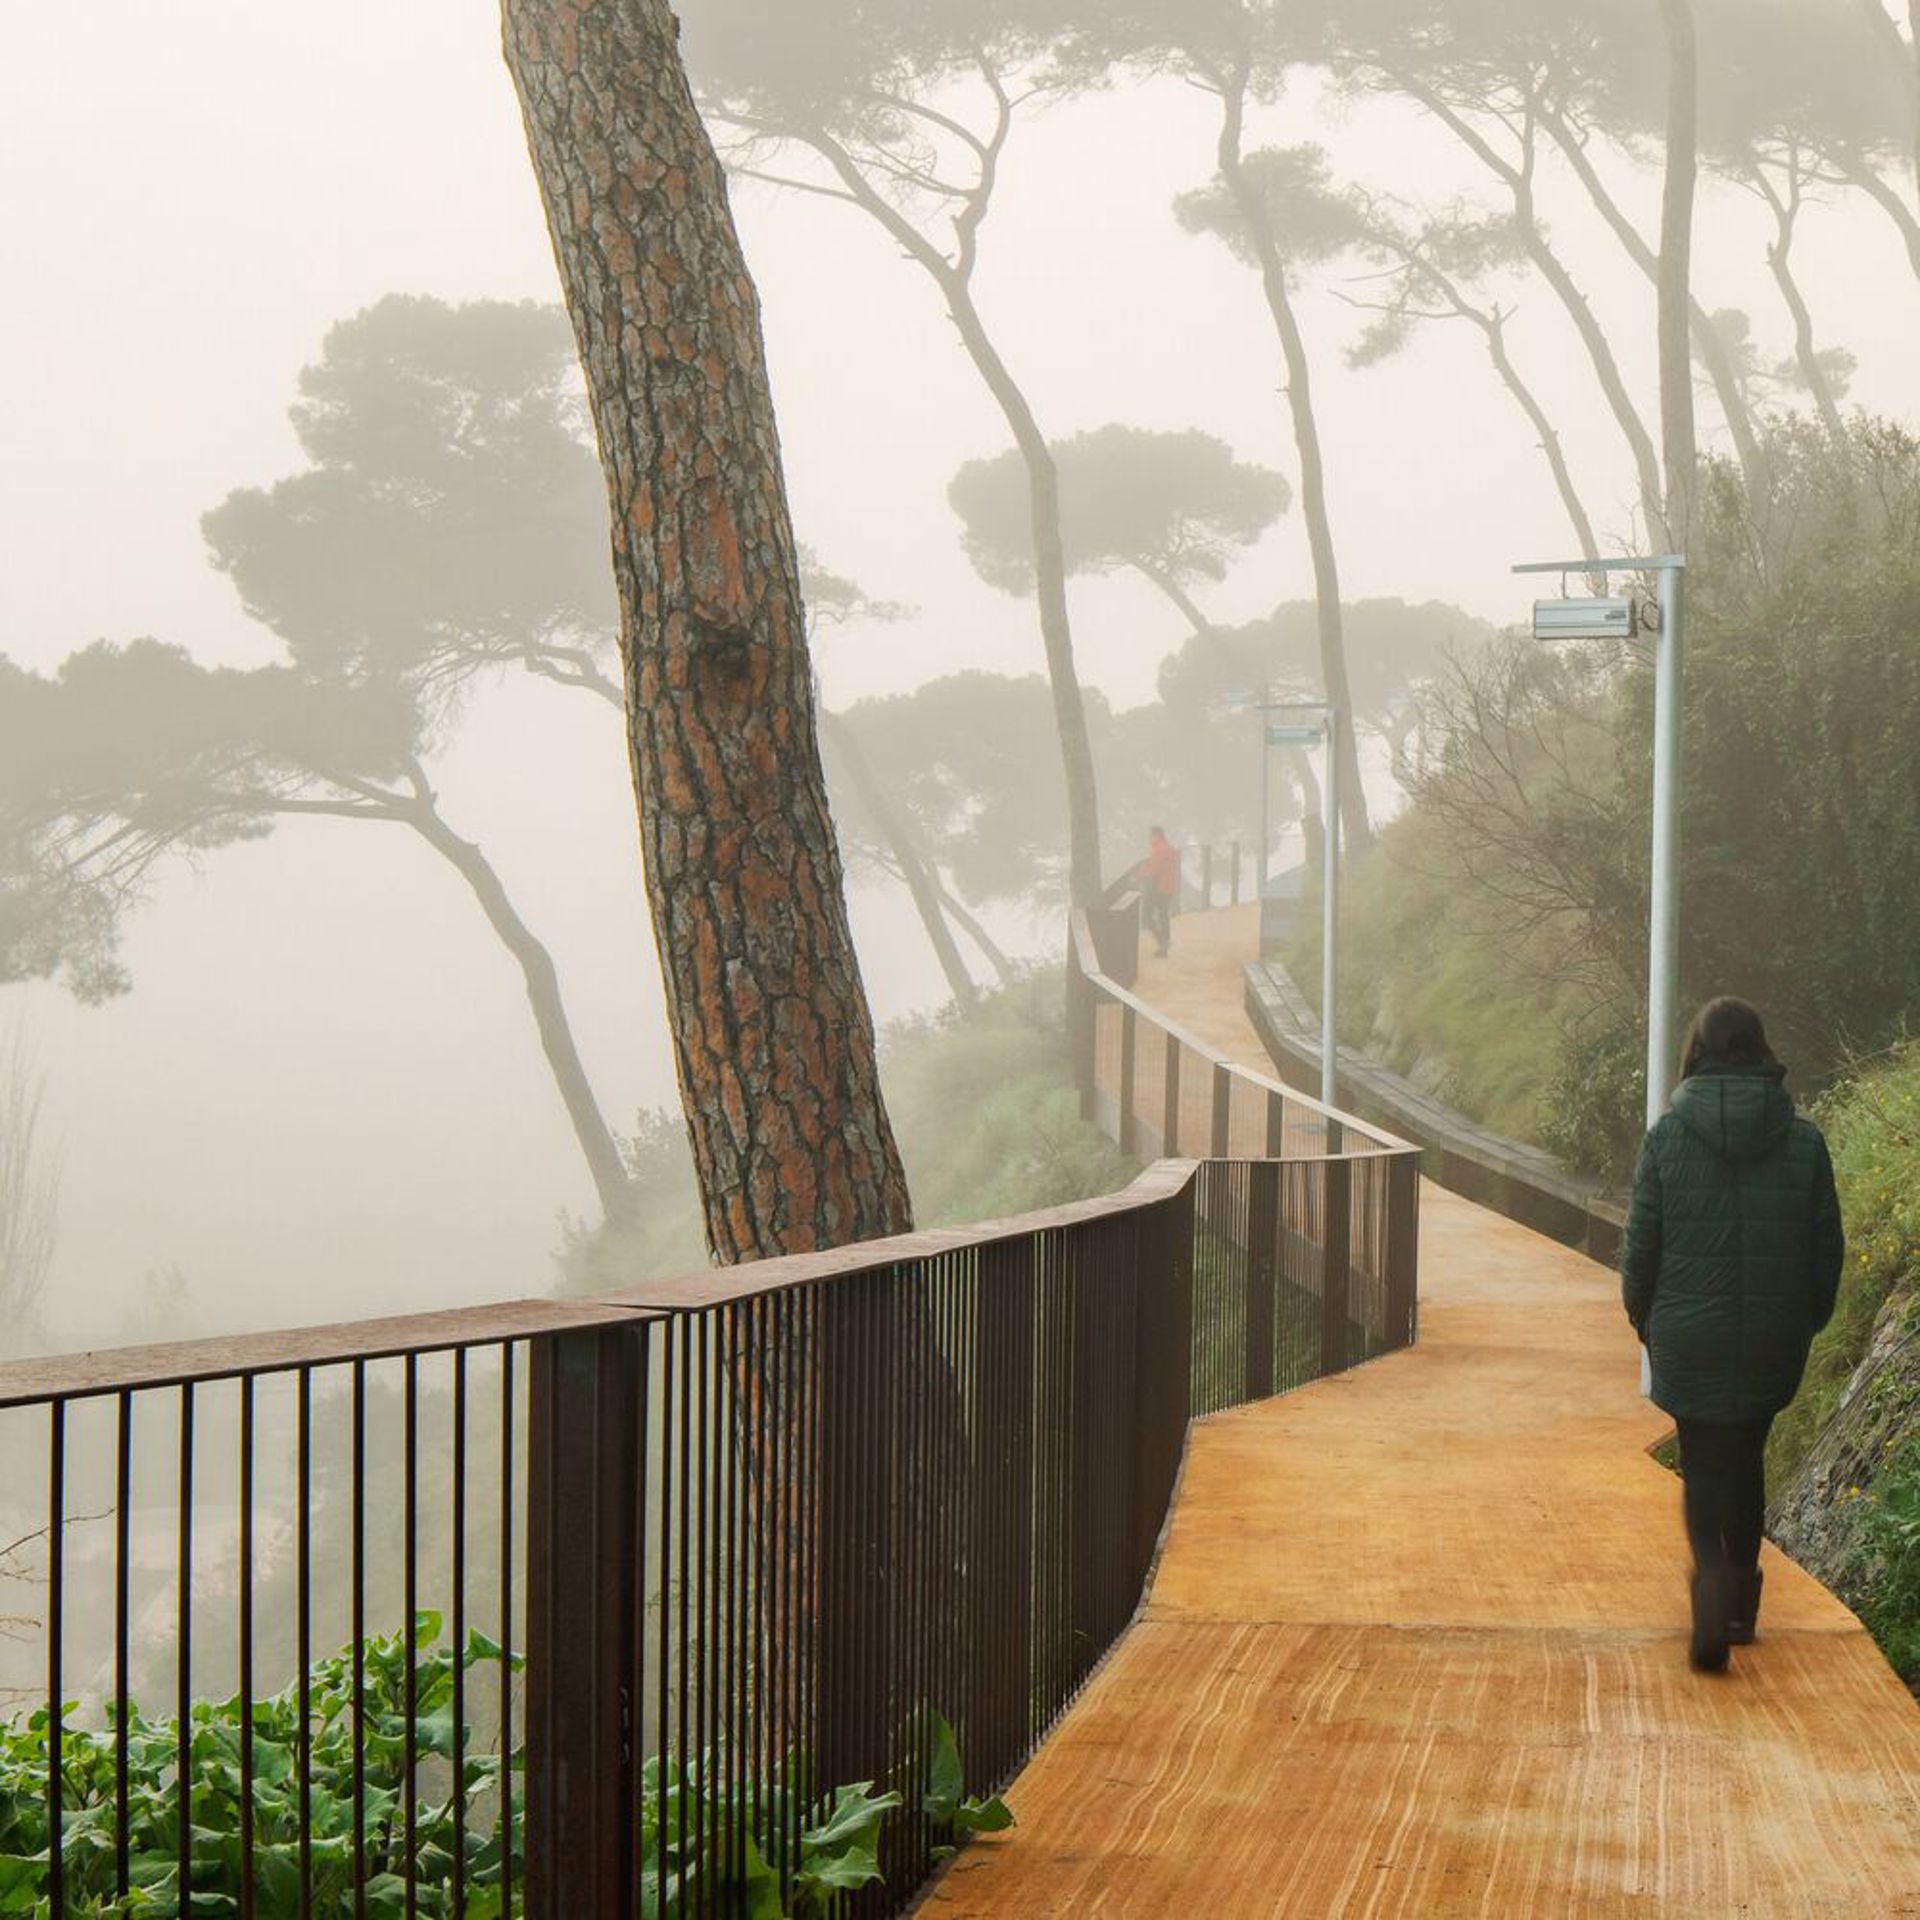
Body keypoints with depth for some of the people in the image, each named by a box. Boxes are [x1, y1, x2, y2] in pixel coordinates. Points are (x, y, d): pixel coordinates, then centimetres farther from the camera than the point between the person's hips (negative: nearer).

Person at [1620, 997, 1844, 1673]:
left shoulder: (1668, 1136, -8)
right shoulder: (1803, 1139, -4)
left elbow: (1641, 1243, -4)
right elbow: (1829, 1244, 1)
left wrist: (1644, 1319, 11)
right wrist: (1808, 1320, 16)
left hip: (1690, 1338, -2)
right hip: (1775, 1338, 2)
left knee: (1703, 1467, 7)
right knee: (1747, 1457, 20)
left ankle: (1711, 1575, -19)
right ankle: (1742, 1597, 27)